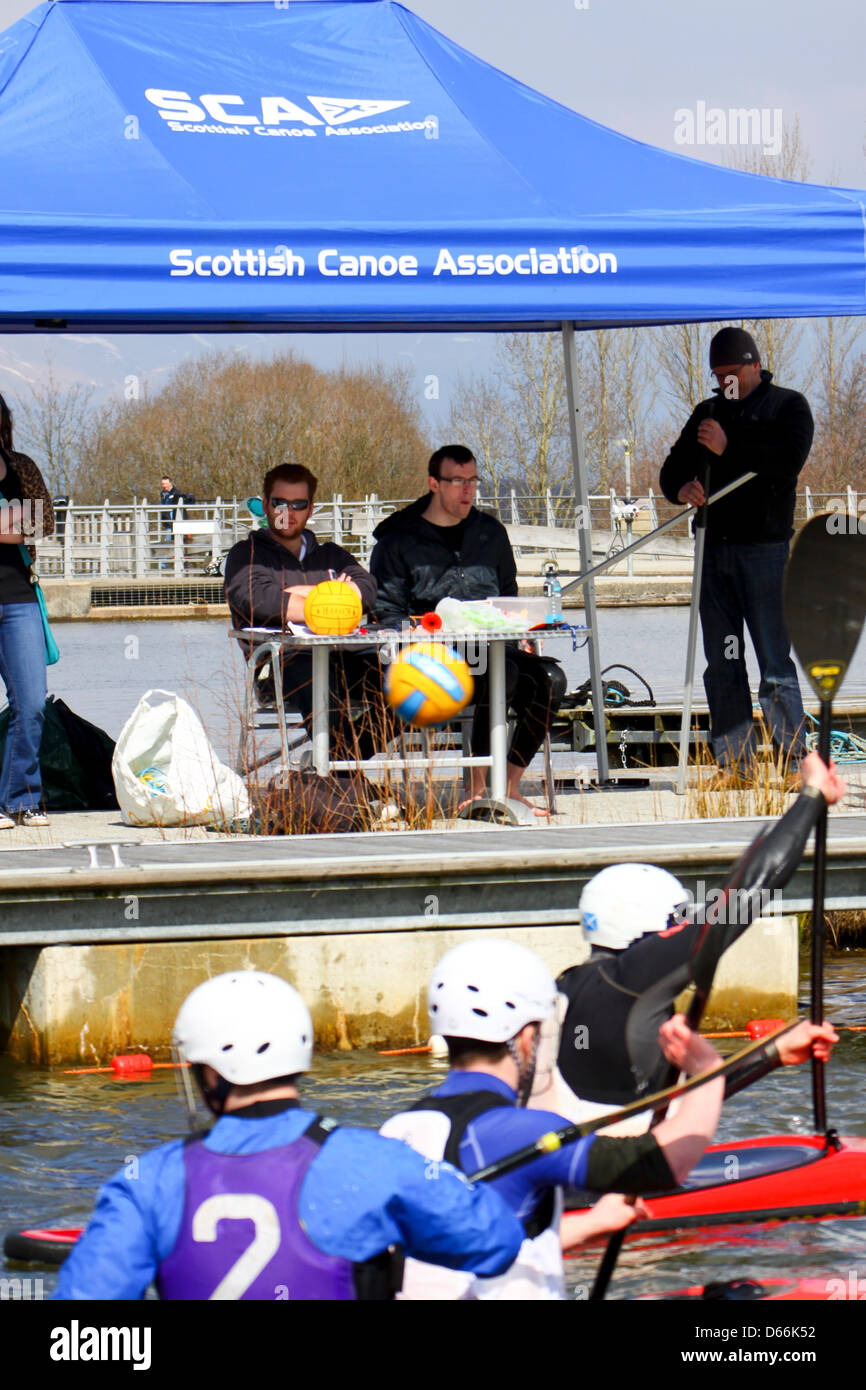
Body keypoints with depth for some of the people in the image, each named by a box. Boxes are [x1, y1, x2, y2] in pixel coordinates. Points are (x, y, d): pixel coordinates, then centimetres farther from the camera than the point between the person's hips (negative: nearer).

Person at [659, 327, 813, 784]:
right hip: (713, 551, 5)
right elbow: (673, 469, 19)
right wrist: (682, 488, -4)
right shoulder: (707, 414, 20)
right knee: (722, 665, 5)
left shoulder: (788, 405, 5)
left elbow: (788, 461, -12)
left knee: (775, 662, -8)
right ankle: (731, 763, 8)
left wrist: (729, 449, -13)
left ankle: (793, 763, -6)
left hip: (765, 549, -5)